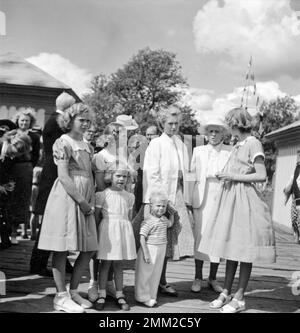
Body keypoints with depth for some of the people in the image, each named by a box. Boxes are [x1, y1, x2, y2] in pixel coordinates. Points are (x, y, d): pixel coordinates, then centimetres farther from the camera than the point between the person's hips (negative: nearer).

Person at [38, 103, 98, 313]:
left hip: (84, 201, 8)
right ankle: (61, 297, 9)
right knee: (62, 248, -1)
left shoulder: (86, 145, 18)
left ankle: (73, 291, 21)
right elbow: (64, 177, -13)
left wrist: (92, 202, 4)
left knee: (89, 249, 7)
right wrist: (81, 201, -15)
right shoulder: (63, 142, -5)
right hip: (66, 198, -8)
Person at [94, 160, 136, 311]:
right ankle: (102, 295, 11)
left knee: (118, 264, 11)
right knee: (105, 263, 2)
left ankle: (119, 295, 17)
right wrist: (96, 233, -3)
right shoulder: (103, 195, -4)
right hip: (107, 231, -3)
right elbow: (96, 216, -1)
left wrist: (128, 232, 12)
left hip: (124, 231, 3)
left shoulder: (129, 196, 8)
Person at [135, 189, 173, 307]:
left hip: (161, 251, 7)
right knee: (146, 273, 2)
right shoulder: (148, 221, -16)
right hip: (150, 250, -7)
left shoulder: (163, 219, 9)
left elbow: (170, 224, 33)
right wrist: (146, 253, -22)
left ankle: (152, 296, 25)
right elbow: (142, 238, -19)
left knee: (156, 274, 13)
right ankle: (144, 297, 14)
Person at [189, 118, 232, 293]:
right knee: (200, 236, -2)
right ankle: (198, 278, 10)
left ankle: (213, 278, 15)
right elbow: (191, 174, 11)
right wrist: (189, 198, 5)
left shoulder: (231, 151, 8)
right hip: (202, 198, 1)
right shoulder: (198, 151, 12)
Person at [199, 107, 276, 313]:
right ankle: (226, 293, 20)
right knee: (231, 248, 12)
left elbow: (262, 176, -14)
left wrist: (233, 176, -13)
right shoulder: (238, 145, 15)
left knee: (244, 251, 0)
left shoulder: (253, 144, -8)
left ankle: (239, 298, 8)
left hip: (244, 199, -8)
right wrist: (224, 176, 9)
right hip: (229, 197, 8)